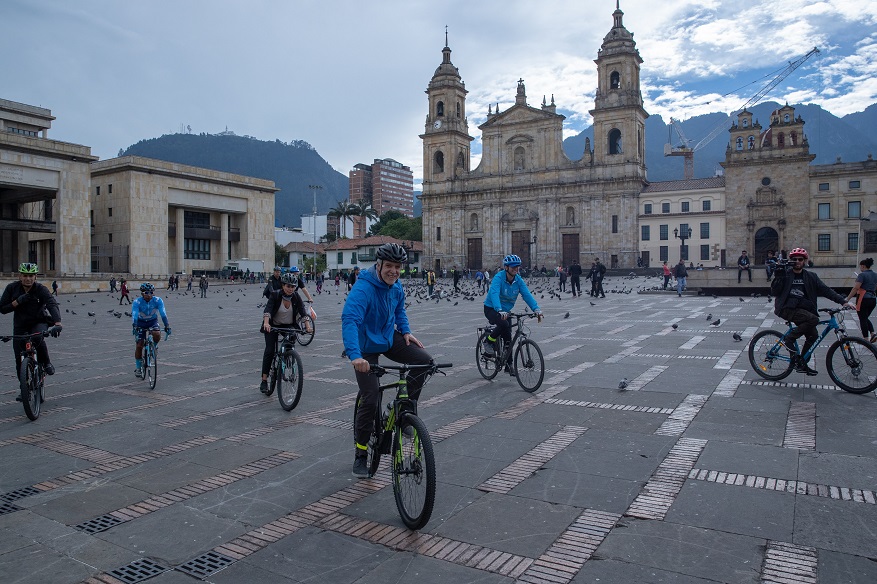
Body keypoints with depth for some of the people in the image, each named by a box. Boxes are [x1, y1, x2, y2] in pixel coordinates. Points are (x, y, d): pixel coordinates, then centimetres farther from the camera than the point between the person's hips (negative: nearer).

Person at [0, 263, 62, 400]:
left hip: (39, 323, -2)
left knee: (37, 338, -37)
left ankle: (46, 363, -10)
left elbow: (53, 305, -31)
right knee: (20, 360, 1)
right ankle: (24, 389, 15)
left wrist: (57, 323, -48)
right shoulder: (12, 288, -7)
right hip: (20, 326, 3)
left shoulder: (41, 289, -16)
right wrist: (17, 301, -24)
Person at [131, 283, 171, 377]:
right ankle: (138, 368, 12)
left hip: (153, 322, 0)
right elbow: (134, 315, -34)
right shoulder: (137, 302, -24)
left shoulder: (158, 301, -22)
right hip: (141, 323, 0)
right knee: (139, 346, -4)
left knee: (157, 334, -33)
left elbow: (163, 314, -29)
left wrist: (167, 325, -40)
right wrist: (134, 326, -49)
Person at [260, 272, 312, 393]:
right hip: (273, 326, -3)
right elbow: (268, 309, -31)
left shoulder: (296, 297, -10)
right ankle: (264, 381, -8)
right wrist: (266, 323, -49)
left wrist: (308, 326, -33)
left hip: (289, 326, 3)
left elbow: (302, 312, -17)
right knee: (270, 351, -12)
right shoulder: (275, 295, -18)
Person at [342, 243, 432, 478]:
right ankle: (360, 454, 9)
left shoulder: (396, 286, -3)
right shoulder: (363, 289, -28)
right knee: (370, 399, -9)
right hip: (366, 347, -6)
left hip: (389, 339, 6)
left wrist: (405, 331, 1)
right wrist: (354, 355, -54)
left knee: (424, 361, -13)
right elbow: (349, 320, -41)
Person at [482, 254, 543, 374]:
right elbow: (494, 294, -38)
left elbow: (527, 295, -16)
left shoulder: (518, 280, -6)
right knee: (503, 324, -34)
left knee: (508, 338, 2)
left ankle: (508, 365, 15)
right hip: (491, 309, -6)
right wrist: (500, 311, -54)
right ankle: (489, 342, -8)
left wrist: (536, 309, -32)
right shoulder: (498, 278, -23)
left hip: (505, 310, 6)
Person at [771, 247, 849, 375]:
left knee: (813, 336, -1)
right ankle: (790, 338, -11)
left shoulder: (810, 277, 12)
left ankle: (802, 363, 15)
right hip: (787, 309, -6)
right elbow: (774, 292, -6)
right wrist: (778, 277, -20)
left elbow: (825, 290, 9)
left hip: (802, 309, 6)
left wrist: (843, 300, -2)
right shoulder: (785, 274, 1)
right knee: (813, 319, -27)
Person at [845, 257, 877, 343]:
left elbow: (855, 288, -20)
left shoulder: (862, 275, -13)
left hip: (864, 299, -7)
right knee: (866, 318, 21)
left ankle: (866, 339, 3)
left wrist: (847, 299, -19)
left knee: (863, 319, 2)